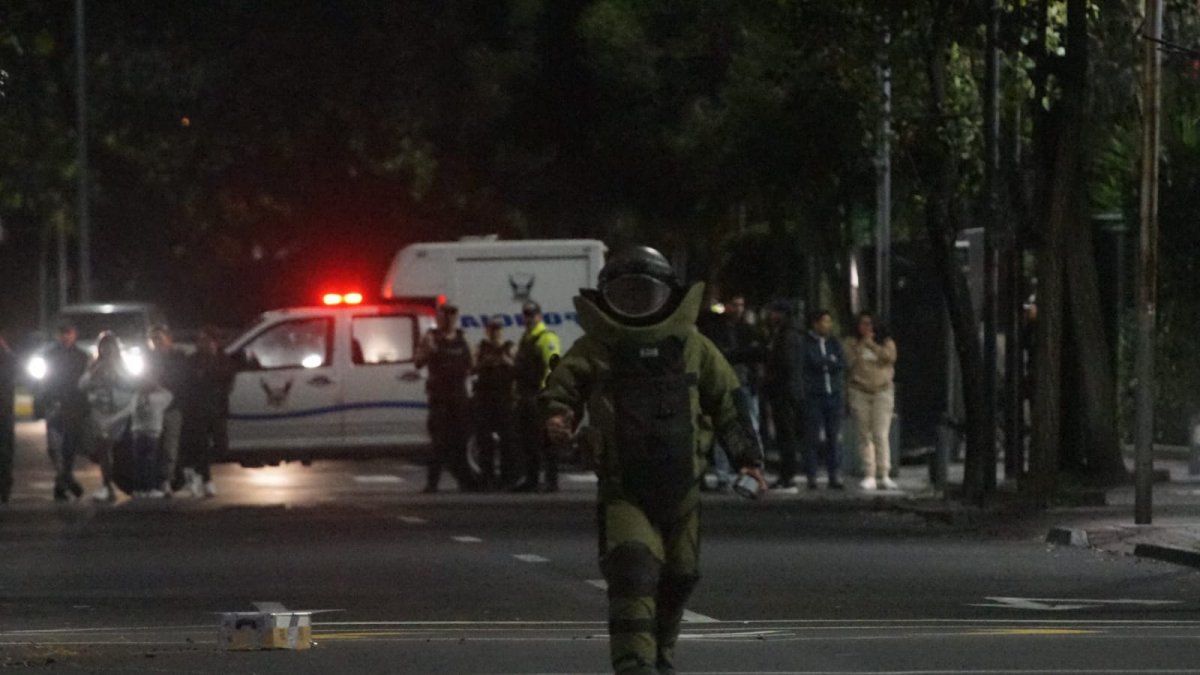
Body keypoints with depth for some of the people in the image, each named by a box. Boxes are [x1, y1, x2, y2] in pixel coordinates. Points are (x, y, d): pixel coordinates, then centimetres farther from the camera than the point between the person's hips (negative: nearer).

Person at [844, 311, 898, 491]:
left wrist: (871, 344, -7)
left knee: (881, 435, -9)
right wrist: (862, 344, -6)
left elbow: (890, 357, -11)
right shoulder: (852, 343, 9)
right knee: (864, 435, 0)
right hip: (859, 392, 1)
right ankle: (869, 475, 3)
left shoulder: (886, 342, 9)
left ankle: (884, 476, -9)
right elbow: (849, 362, -6)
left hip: (882, 390, -1)